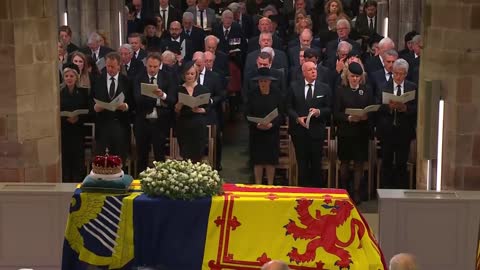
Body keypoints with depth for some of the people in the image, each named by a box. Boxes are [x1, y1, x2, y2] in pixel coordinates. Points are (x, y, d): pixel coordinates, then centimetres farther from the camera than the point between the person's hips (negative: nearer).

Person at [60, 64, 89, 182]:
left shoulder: (83, 93, 5)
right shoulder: (59, 93, 3)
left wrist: (78, 118, -13)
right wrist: (66, 119, -14)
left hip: (78, 133, 0)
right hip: (63, 133, 0)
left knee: (78, 163, -1)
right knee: (65, 162, 0)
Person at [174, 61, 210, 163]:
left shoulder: (203, 89, 5)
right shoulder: (179, 90, 5)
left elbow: (208, 109, 5)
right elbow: (176, 111, 4)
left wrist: (199, 110, -14)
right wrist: (179, 104, -15)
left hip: (199, 127, 0)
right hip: (183, 127, 0)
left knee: (197, 156, -2)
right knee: (185, 157, 0)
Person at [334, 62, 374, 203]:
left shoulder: (367, 90, 6)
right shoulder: (341, 90, 1)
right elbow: (336, 113, -3)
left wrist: (366, 116, -16)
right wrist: (348, 118, -19)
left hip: (362, 132, 1)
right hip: (345, 132, -1)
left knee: (359, 162, 2)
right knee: (344, 162, 8)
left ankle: (356, 192, 9)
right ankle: (344, 190, 20)